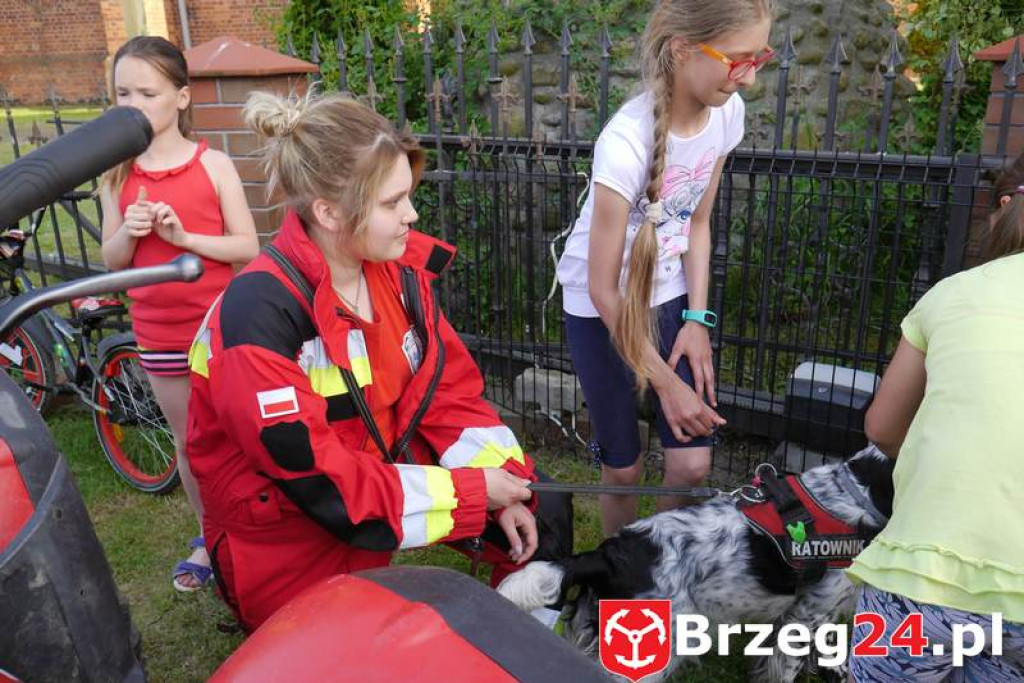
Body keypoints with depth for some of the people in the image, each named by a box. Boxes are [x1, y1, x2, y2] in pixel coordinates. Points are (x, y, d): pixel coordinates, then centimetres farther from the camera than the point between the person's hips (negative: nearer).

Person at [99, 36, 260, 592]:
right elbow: (111, 262, 5)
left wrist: (185, 236, -22)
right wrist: (128, 233, -16)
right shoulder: (116, 174, 1)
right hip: (158, 334, 3)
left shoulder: (213, 164, -8)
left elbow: (248, 247, -8)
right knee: (189, 442, 15)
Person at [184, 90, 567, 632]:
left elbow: (450, 391, -2)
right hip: (294, 545, -6)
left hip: (387, 474, 6)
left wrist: (503, 490, -15)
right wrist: (474, 490, -22)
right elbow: (321, 482, -27)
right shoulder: (259, 314, -27)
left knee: (533, 516, 2)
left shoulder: (399, 268, -8)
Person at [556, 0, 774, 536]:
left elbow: (697, 223, 5)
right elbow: (604, 290, -22)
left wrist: (697, 319, -4)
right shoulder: (627, 140, -29)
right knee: (623, 468, 6)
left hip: (669, 292, 5)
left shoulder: (726, 111, -11)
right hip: (600, 306, -4)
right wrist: (666, 382, -16)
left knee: (692, 462, 1)